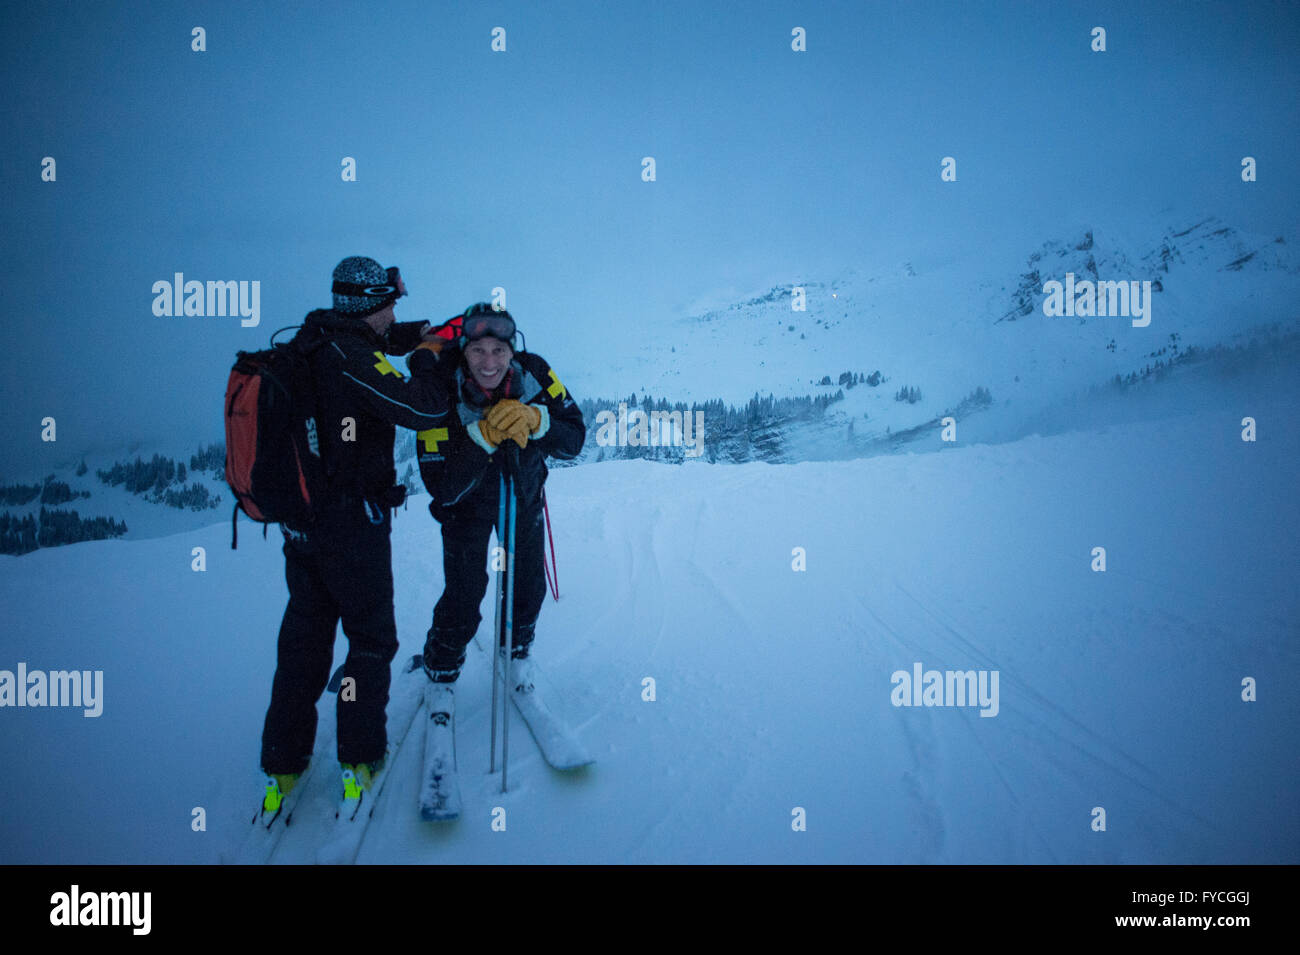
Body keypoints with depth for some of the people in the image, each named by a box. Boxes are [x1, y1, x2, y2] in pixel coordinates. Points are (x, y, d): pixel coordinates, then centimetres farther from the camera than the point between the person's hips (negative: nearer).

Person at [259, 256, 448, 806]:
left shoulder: (311, 343, 6)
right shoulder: (351, 359, -20)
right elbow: (424, 410, -25)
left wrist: (422, 332, 20)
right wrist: (425, 359, -7)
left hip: (300, 523, 8)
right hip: (354, 524, -8)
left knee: (304, 639, 16)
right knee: (371, 639, 9)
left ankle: (283, 763, 21)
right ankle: (358, 757, 13)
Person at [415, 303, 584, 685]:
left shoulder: (534, 373, -25)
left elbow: (573, 441, -23)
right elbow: (442, 489, -33)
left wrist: (535, 420, -42)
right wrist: (482, 437, -46)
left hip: (524, 495, 3)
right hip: (467, 503, -3)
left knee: (529, 588, 10)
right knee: (463, 599, -4)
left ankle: (515, 656, 39)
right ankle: (440, 672, 23)